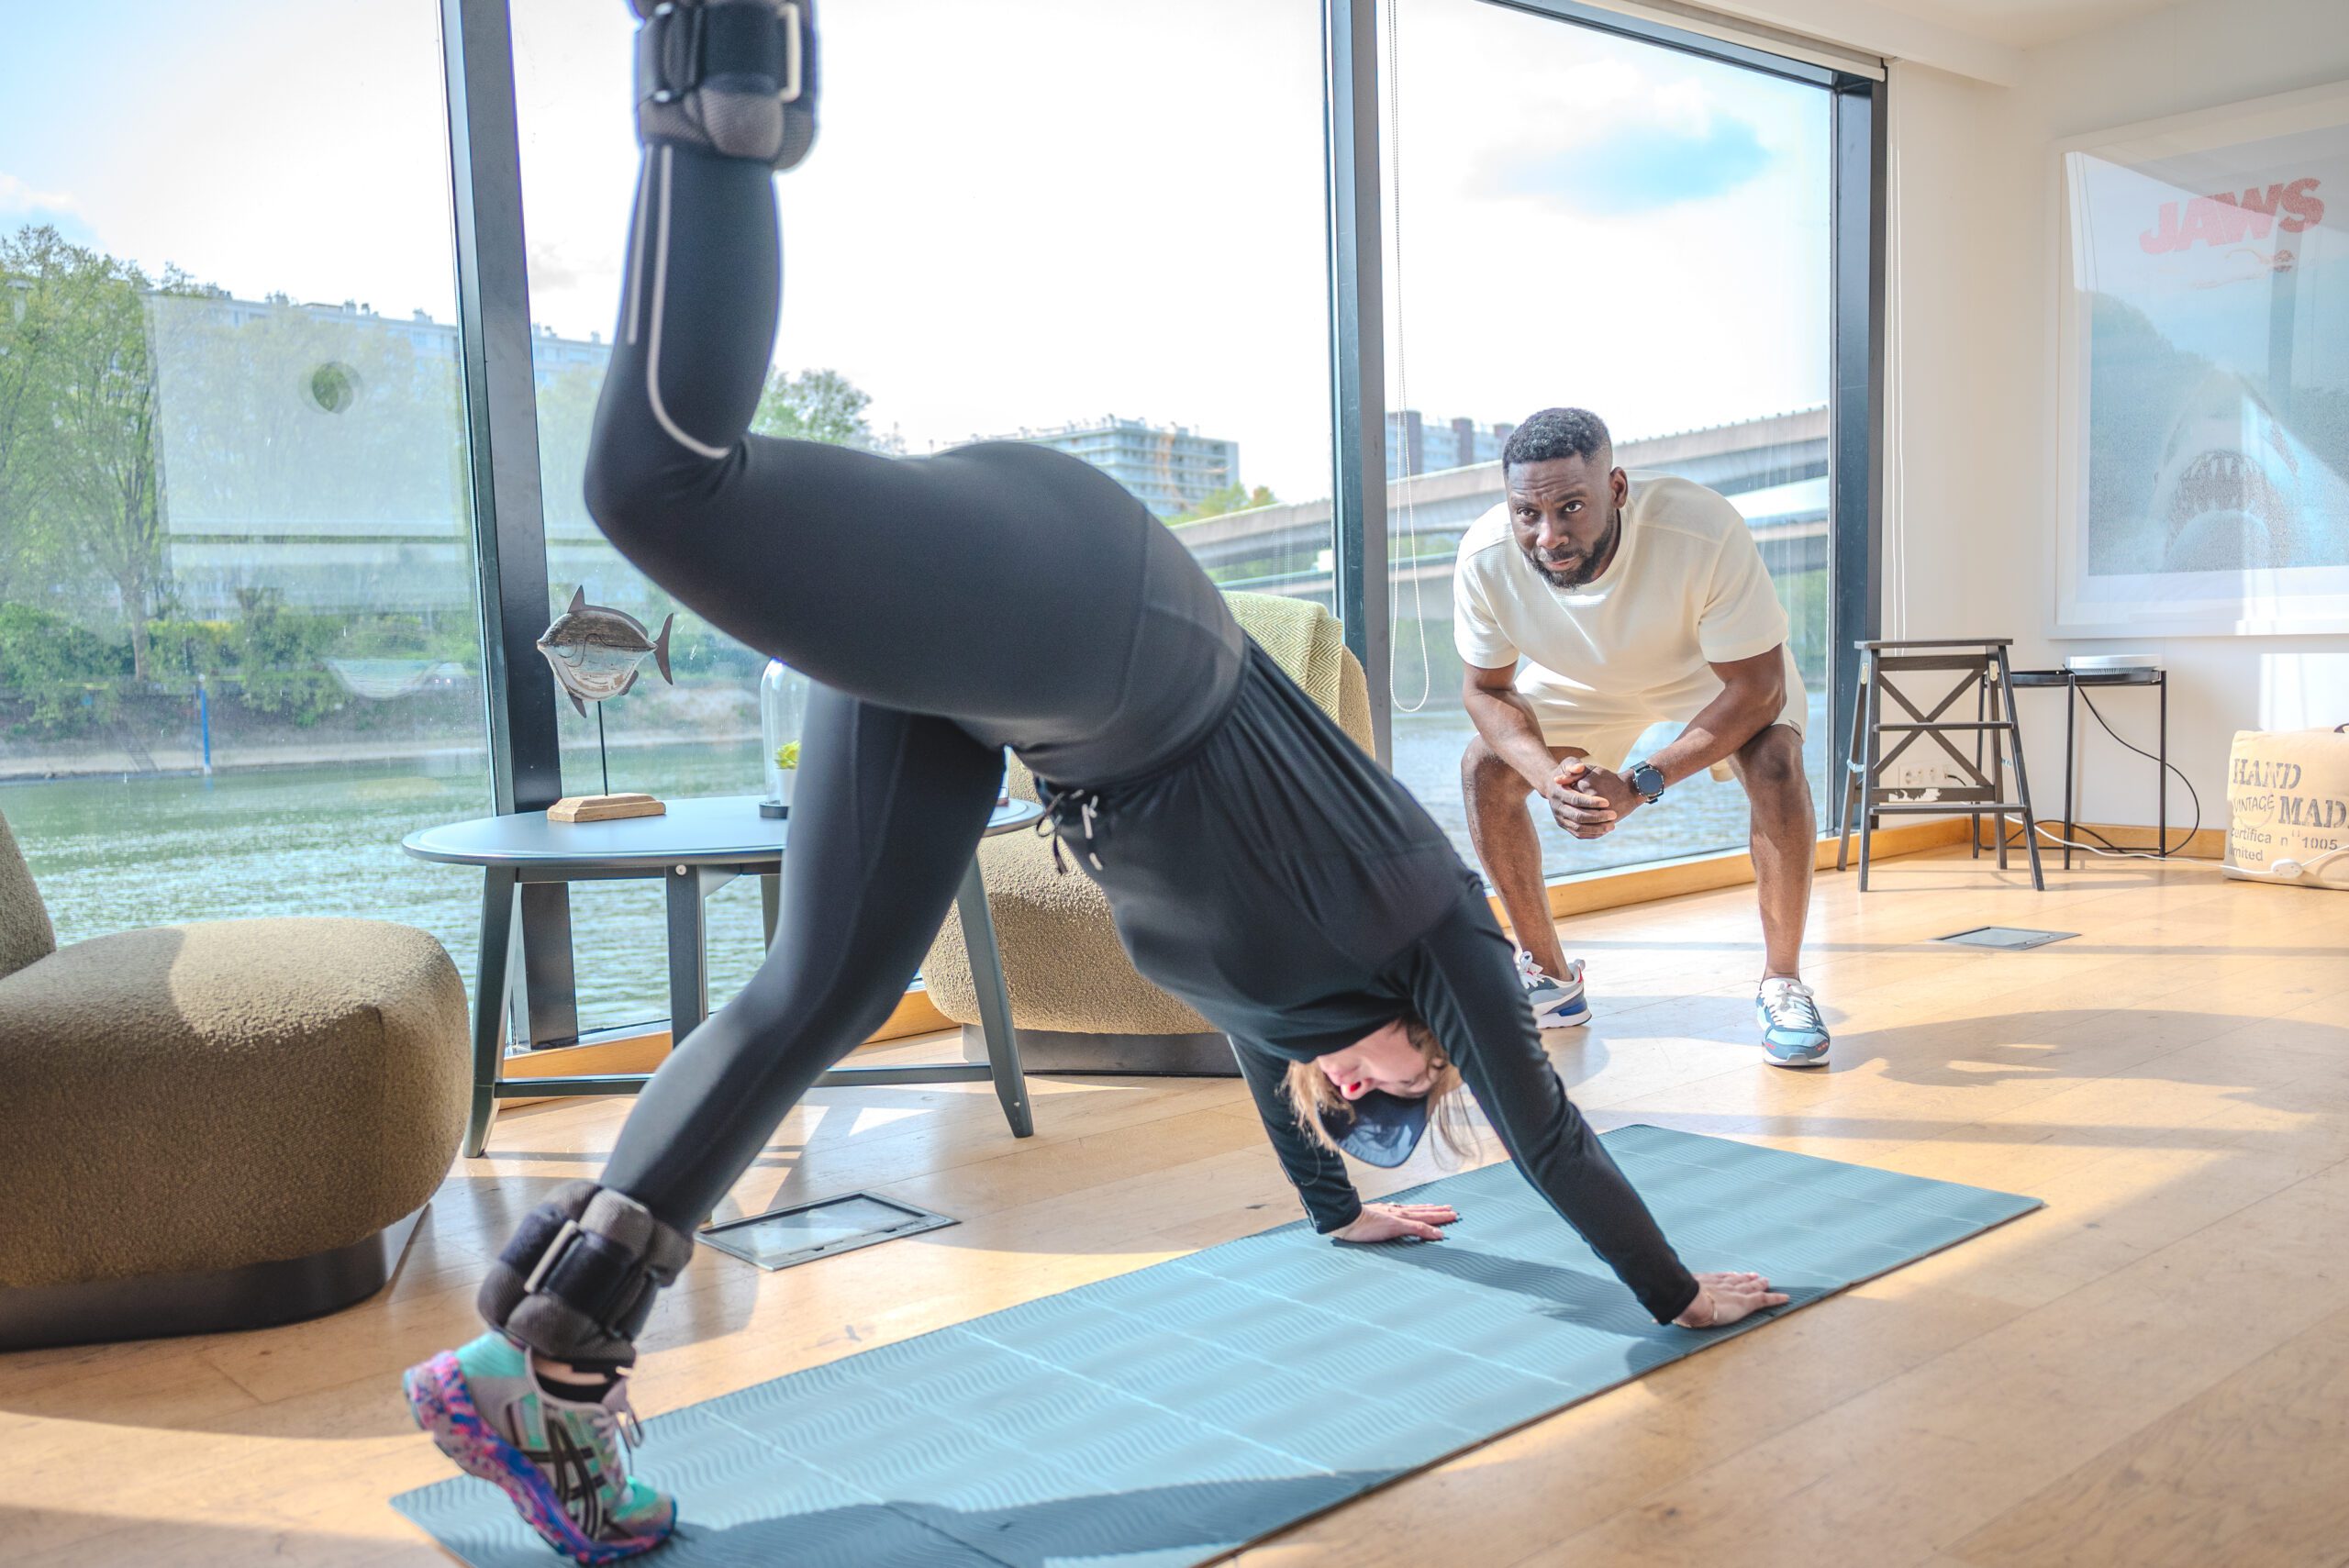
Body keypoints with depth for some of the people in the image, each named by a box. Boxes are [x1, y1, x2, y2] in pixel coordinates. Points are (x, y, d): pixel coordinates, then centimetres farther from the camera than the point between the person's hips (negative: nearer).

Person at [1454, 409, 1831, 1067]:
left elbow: (1757, 688, -32)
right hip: (1582, 680, 3)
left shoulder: (1705, 532, -43)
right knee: (1485, 768, -12)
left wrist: (1640, 783, -41)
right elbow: (1487, 690, -17)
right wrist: (1547, 775, -37)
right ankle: (1550, 977, 6)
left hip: (1720, 671, -3)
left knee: (1775, 764, -28)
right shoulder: (1485, 555, -34)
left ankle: (1782, 983, -8)